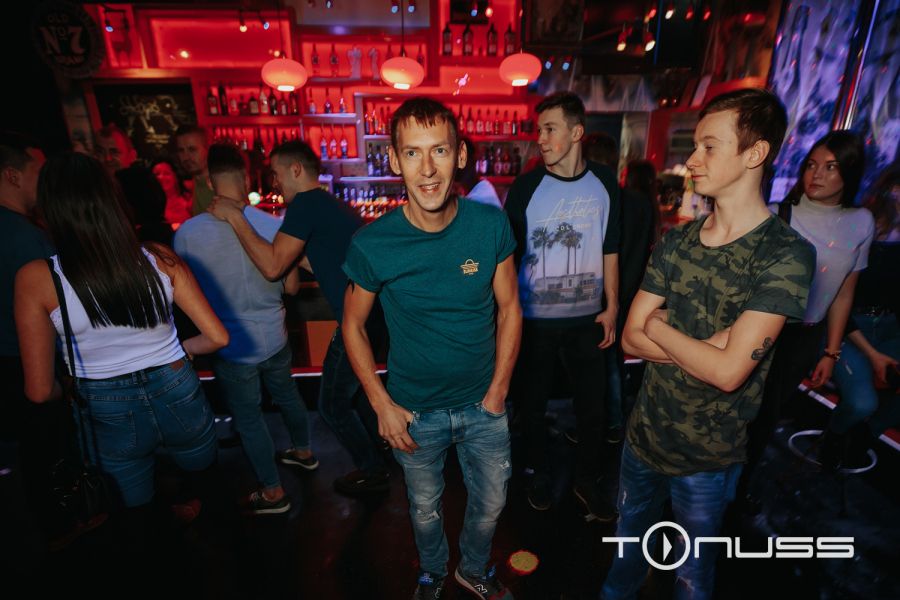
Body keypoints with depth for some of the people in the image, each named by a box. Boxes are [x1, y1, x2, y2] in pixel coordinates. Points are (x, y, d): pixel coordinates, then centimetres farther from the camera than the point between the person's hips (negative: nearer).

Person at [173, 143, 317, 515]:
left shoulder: (186, 233, -16)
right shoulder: (273, 225, -12)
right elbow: (291, 287, -5)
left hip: (231, 346, -2)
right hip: (273, 336, 3)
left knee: (248, 419, 14)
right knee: (286, 395, 25)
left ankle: (273, 493, 30)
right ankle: (304, 452, 49)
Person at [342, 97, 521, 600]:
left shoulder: (491, 225, -14)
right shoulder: (372, 244, -19)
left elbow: (509, 308, -4)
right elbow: (354, 325, -5)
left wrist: (498, 390, -5)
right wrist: (382, 404, -7)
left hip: (484, 406, 2)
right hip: (415, 411, -1)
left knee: (490, 503, 22)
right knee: (426, 507, 23)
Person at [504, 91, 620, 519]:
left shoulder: (605, 184, 1)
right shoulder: (525, 187, -7)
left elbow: (610, 250, 7)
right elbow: (508, 254, -4)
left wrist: (612, 308, 6)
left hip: (586, 318, 2)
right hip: (535, 319, -2)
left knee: (591, 404, 12)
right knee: (534, 402, 13)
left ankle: (586, 480, 36)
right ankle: (539, 472, 38)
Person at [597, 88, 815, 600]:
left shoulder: (785, 254, -19)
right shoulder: (678, 240, -2)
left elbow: (728, 372, -26)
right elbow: (632, 338, -6)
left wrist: (658, 327, -13)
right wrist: (704, 347, -19)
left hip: (707, 458, -4)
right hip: (644, 435, 5)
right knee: (628, 547, 28)